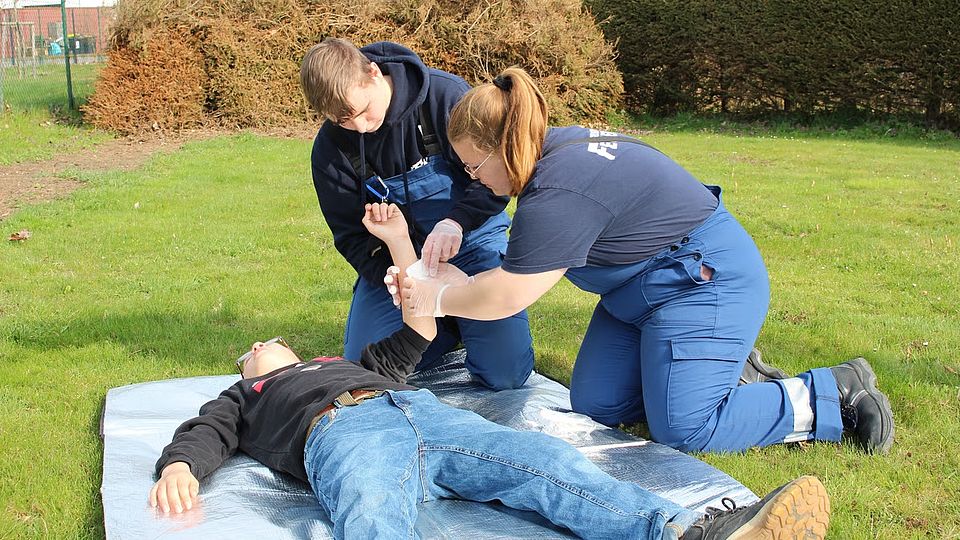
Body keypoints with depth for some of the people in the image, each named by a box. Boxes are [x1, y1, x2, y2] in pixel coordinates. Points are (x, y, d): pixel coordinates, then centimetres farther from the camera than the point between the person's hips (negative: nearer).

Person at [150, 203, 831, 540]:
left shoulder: (344, 363, 47)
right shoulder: (243, 398, 37)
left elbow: (417, 332, 47)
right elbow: (205, 434, 16)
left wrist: (400, 244, 48)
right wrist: (179, 468, -9)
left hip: (418, 410, 4)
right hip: (341, 431, -4)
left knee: (545, 461, -24)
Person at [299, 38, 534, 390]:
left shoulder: (444, 94, -19)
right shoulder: (330, 148, -11)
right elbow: (351, 234, -5)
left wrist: (455, 221, -34)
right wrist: (389, 276, -26)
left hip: (471, 241, -2)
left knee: (506, 373, -13)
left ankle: (463, 320, 20)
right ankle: (445, 328, 19)